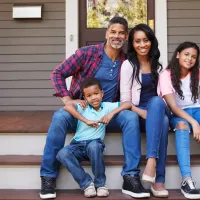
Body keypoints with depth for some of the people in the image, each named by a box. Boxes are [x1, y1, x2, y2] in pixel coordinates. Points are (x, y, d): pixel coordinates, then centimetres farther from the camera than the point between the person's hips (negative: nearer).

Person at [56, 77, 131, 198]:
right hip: (78, 145, 1)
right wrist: (86, 121, -22)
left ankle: (100, 183, -16)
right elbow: (67, 107, -17)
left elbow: (128, 104, 4)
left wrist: (112, 113, -10)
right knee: (62, 154, -28)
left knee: (93, 146, -38)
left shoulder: (107, 106, 8)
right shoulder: (83, 107, 4)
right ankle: (87, 183, -13)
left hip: (95, 143, -1)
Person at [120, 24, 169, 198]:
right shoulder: (128, 65, 2)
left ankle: (152, 160, -44)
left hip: (156, 109, 3)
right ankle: (158, 179, -39)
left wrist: (154, 111, -12)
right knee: (162, 121, -36)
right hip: (136, 112, -3)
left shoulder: (158, 65, 15)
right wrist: (142, 112, -22)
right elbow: (124, 99, -5)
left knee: (157, 102, -36)